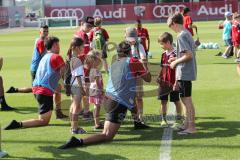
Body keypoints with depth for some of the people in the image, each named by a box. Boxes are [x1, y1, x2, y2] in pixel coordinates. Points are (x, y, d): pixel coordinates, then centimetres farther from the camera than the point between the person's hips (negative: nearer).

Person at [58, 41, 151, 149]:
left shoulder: (113, 64, 17)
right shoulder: (132, 62, -3)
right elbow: (148, 78, 5)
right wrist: (143, 65, 20)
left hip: (108, 99, 8)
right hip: (118, 104, -8)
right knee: (107, 136, -12)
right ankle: (78, 142, -29)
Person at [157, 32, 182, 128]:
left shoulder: (175, 54, -12)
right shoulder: (164, 54, 10)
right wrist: (159, 77, 8)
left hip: (173, 82, -6)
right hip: (163, 82, 6)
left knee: (176, 101, 5)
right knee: (163, 101, 9)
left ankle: (179, 120, 13)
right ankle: (164, 120, 19)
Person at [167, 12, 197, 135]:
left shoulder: (181, 36, -16)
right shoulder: (187, 33, 12)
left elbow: (189, 55, -23)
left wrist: (175, 62, -11)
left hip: (184, 73, -10)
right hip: (187, 72, 10)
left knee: (187, 99, -4)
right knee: (185, 99, 17)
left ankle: (192, 127, 0)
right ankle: (187, 124, 26)